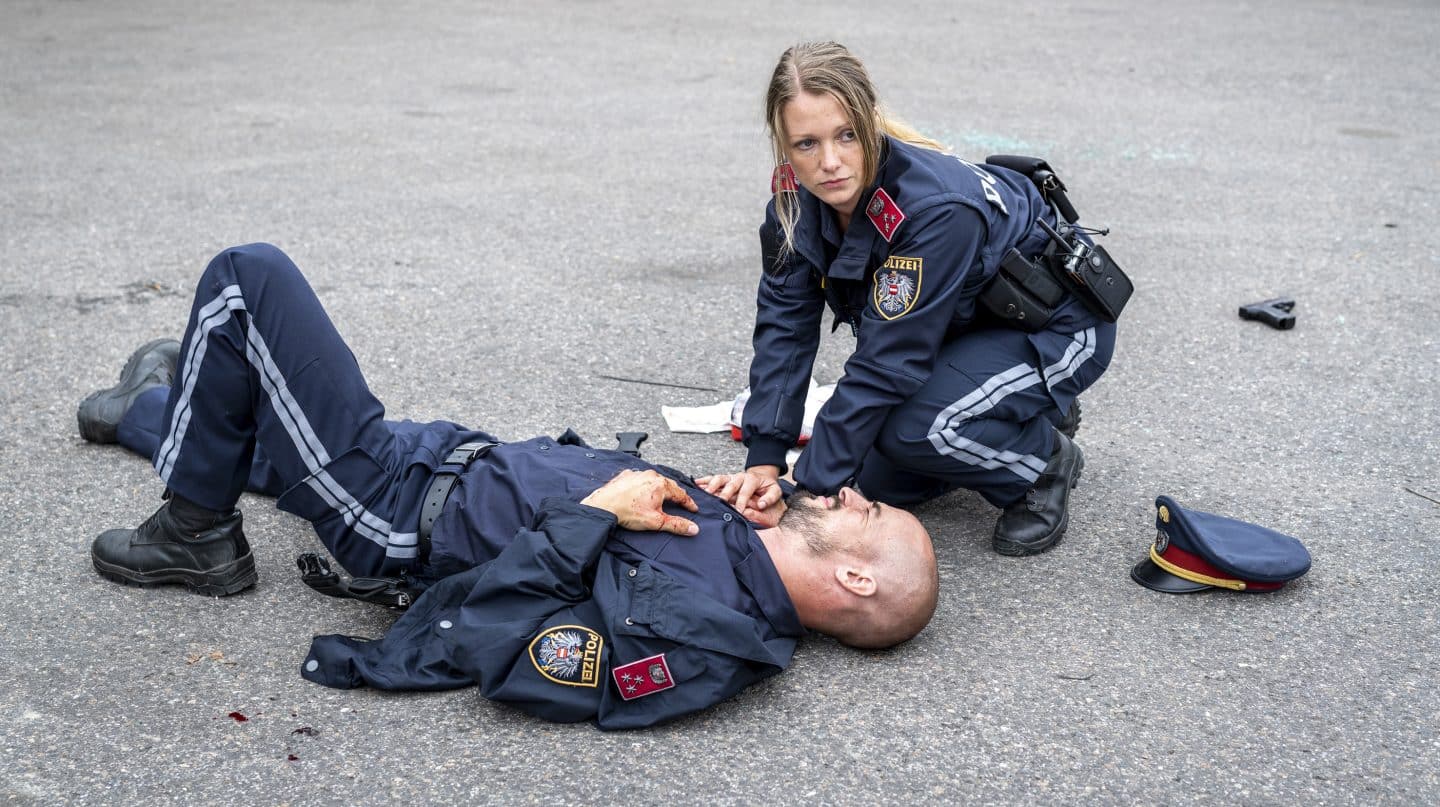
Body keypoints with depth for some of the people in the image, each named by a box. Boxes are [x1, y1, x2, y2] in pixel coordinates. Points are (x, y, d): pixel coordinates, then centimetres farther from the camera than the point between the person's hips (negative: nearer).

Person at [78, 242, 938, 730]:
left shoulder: (691, 630, -31)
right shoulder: (734, 536, -6)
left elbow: (484, 644, -33)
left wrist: (590, 515, -27)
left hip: (394, 508, -8)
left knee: (248, 277, -7)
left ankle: (196, 536, 9)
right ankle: (151, 408, 62)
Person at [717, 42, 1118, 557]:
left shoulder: (935, 210, -37)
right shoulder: (797, 197, -16)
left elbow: (884, 367, -36)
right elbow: (784, 323, -14)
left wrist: (812, 491, -33)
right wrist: (764, 460, -22)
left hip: (1056, 327, -7)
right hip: (968, 326, 7)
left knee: (910, 426, -31)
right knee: (879, 484, 3)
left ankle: (1044, 463, -2)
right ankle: (1022, 417, 23)